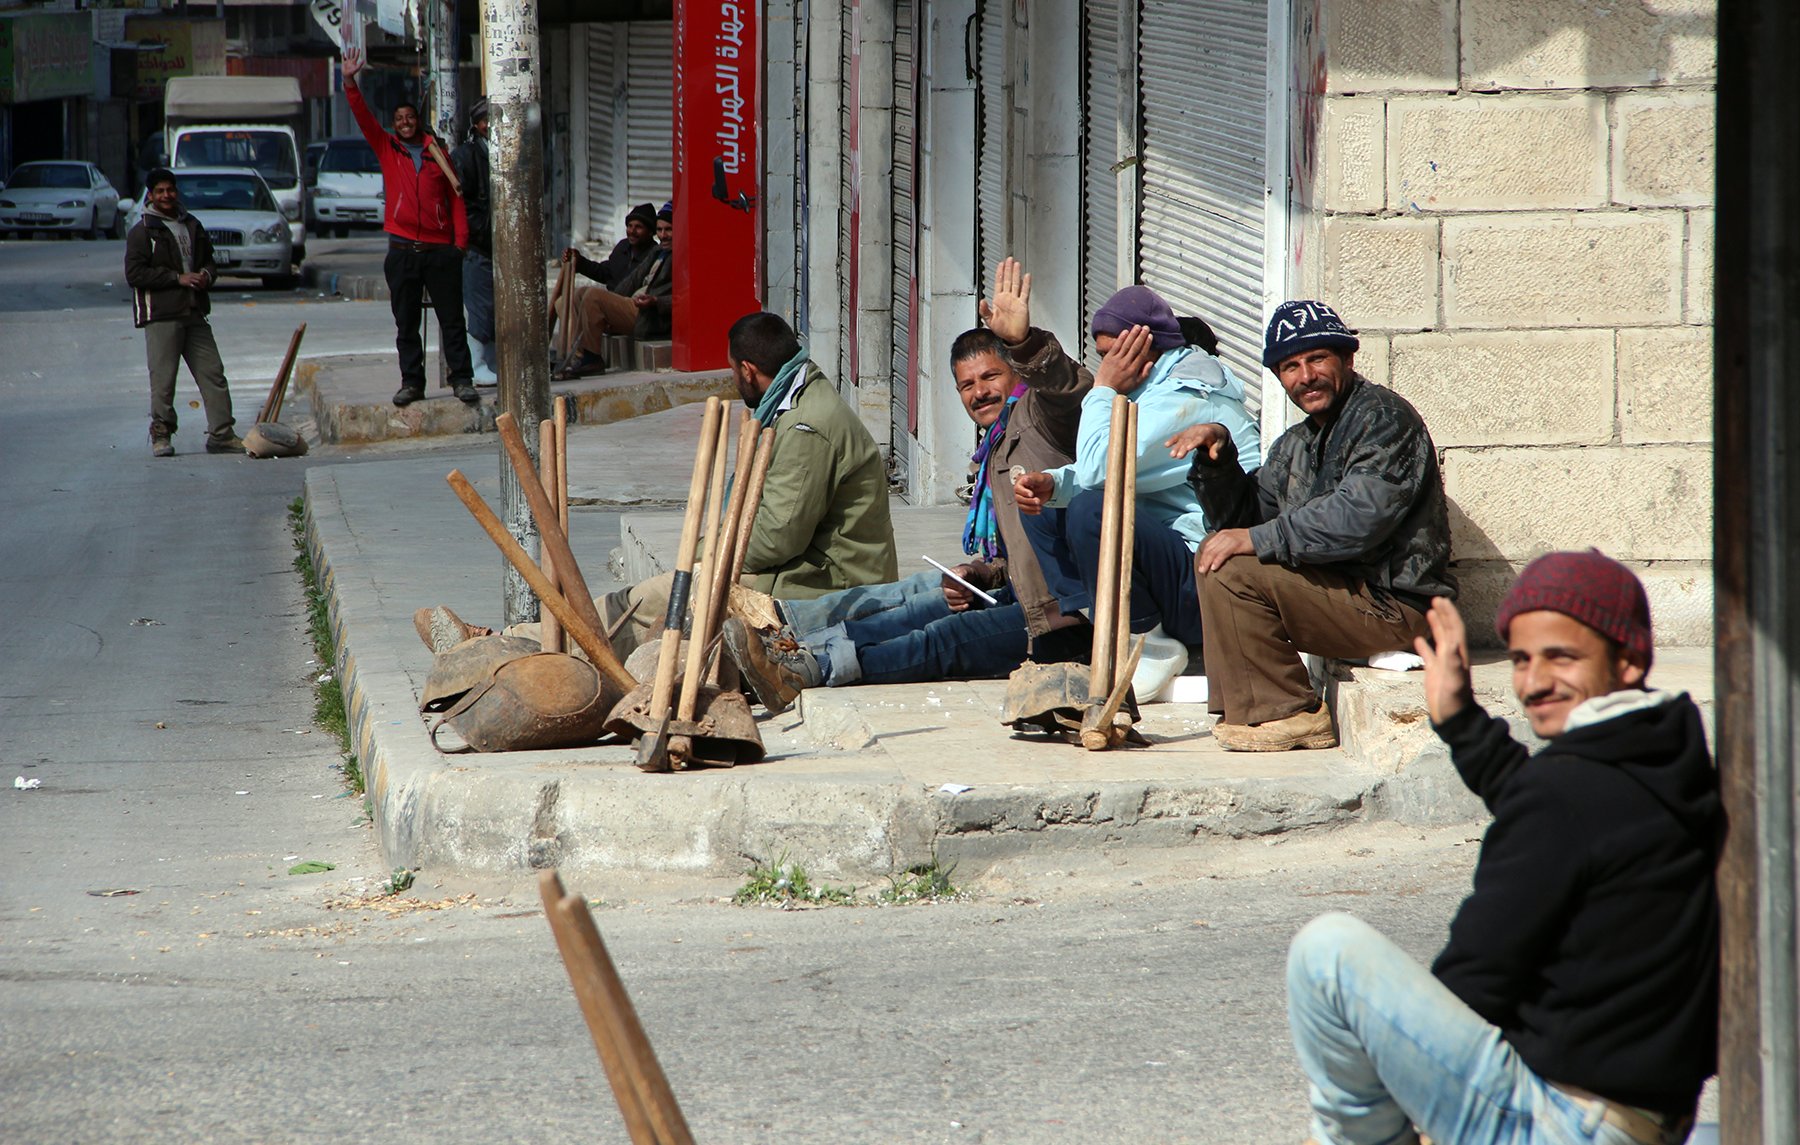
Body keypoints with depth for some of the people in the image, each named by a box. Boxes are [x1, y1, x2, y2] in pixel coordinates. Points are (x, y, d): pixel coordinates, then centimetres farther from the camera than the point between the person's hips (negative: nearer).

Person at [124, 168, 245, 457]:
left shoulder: (193, 226, 18)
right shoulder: (142, 232, -1)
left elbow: (209, 260, 27)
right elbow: (134, 273, -10)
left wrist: (206, 275, 1)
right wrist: (178, 278, -14)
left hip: (194, 314, 5)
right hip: (160, 315, -5)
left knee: (213, 374, 1)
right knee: (162, 378, -5)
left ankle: (221, 434, 3)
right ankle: (161, 435, 5)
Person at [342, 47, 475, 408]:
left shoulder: (437, 152, 7)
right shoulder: (387, 149, 8)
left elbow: (455, 197, 6)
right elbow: (363, 117, -3)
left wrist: (461, 238, -2)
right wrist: (350, 83, -16)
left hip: (440, 249, -1)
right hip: (403, 252, 1)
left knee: (452, 319, 0)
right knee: (406, 323, 4)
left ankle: (462, 379, 4)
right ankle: (411, 381, 9)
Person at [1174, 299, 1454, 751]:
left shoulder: (1383, 417, -12)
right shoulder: (1299, 443, 17)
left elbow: (1358, 519, -24)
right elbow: (1242, 518, 16)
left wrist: (1259, 540, -20)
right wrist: (1218, 454, -1)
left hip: (1396, 605, -10)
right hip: (1345, 590, 10)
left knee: (1235, 572, -19)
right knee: (1217, 552, 13)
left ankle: (1286, 716, -12)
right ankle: (1248, 708, 7)